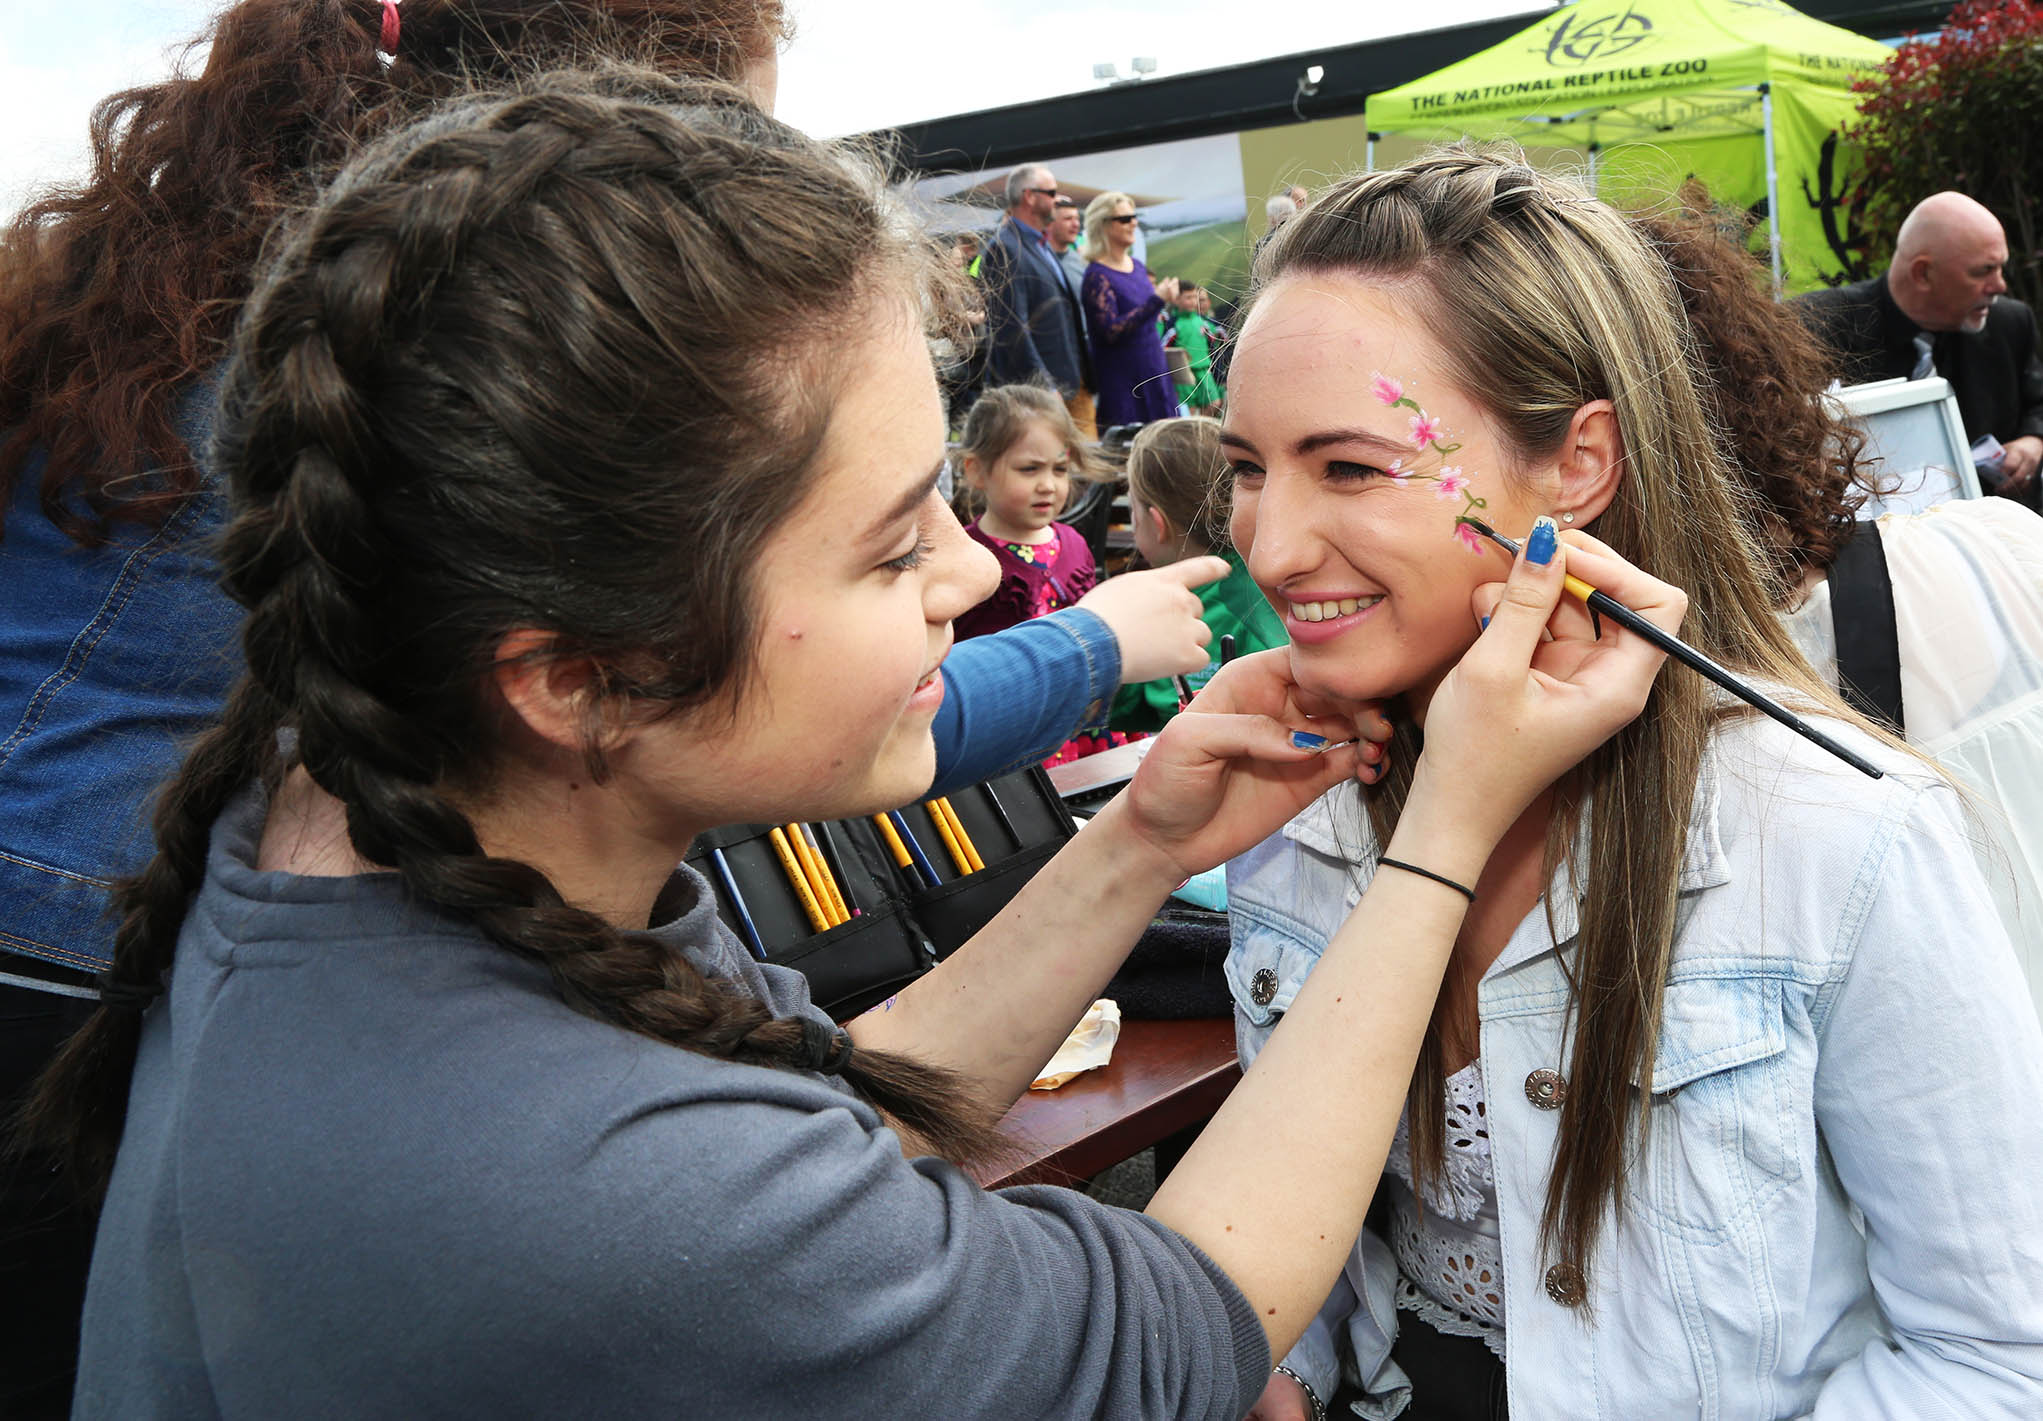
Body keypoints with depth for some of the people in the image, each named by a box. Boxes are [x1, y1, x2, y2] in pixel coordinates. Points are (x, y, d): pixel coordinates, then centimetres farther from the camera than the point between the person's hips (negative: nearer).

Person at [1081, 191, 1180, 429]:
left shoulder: (1137, 267, 11)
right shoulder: (1097, 275, -12)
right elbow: (1110, 331, -22)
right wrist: (1157, 300, -22)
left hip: (1154, 373, 7)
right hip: (1122, 380, -7)